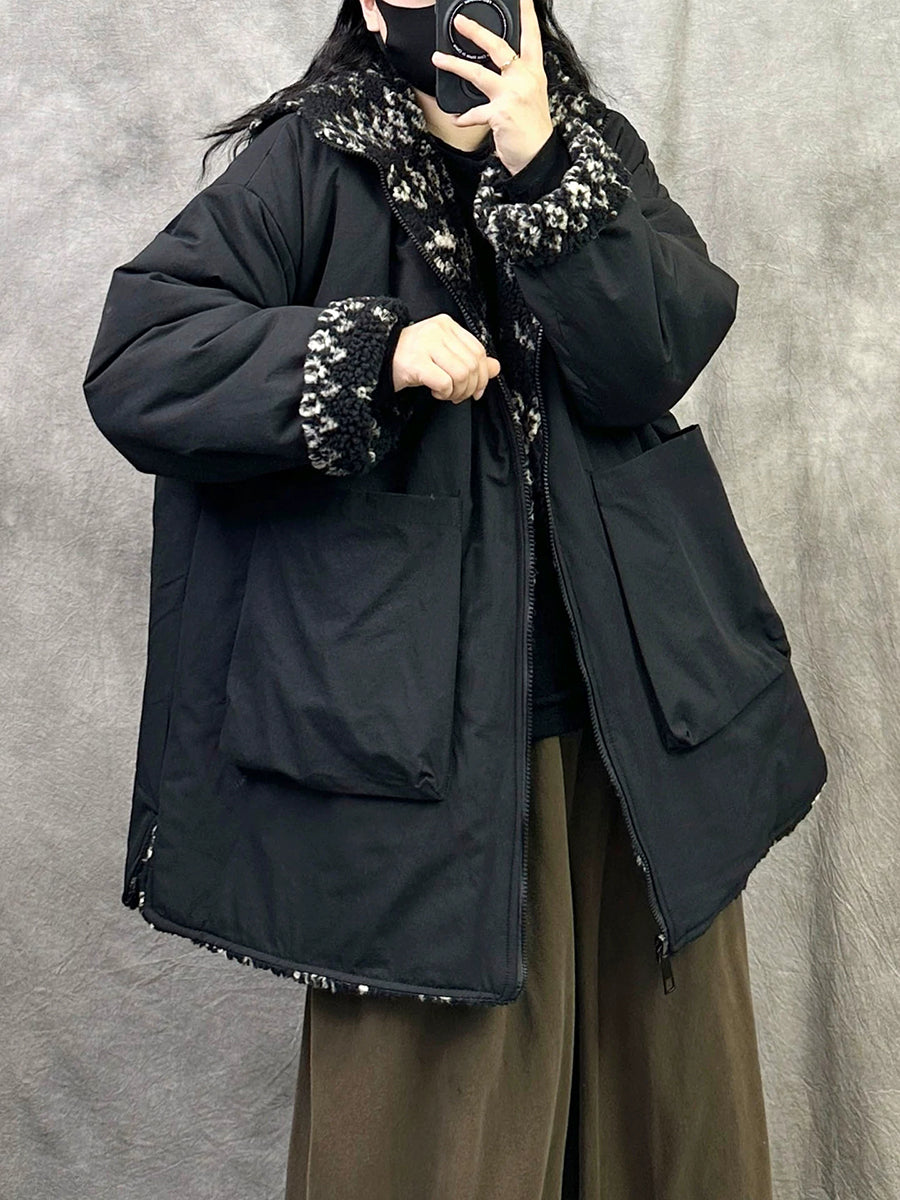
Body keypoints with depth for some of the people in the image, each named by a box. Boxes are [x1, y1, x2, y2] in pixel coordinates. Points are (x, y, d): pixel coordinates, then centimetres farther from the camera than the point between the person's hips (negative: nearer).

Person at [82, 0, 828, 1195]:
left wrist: (540, 166, -15)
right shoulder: (309, 165, 0)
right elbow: (133, 360, -10)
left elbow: (655, 357, -6)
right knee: (428, 1077, 7)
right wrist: (375, 353, -19)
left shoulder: (595, 147, 9)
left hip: (638, 693, 4)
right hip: (422, 715, -3)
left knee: (663, 1051, 14)